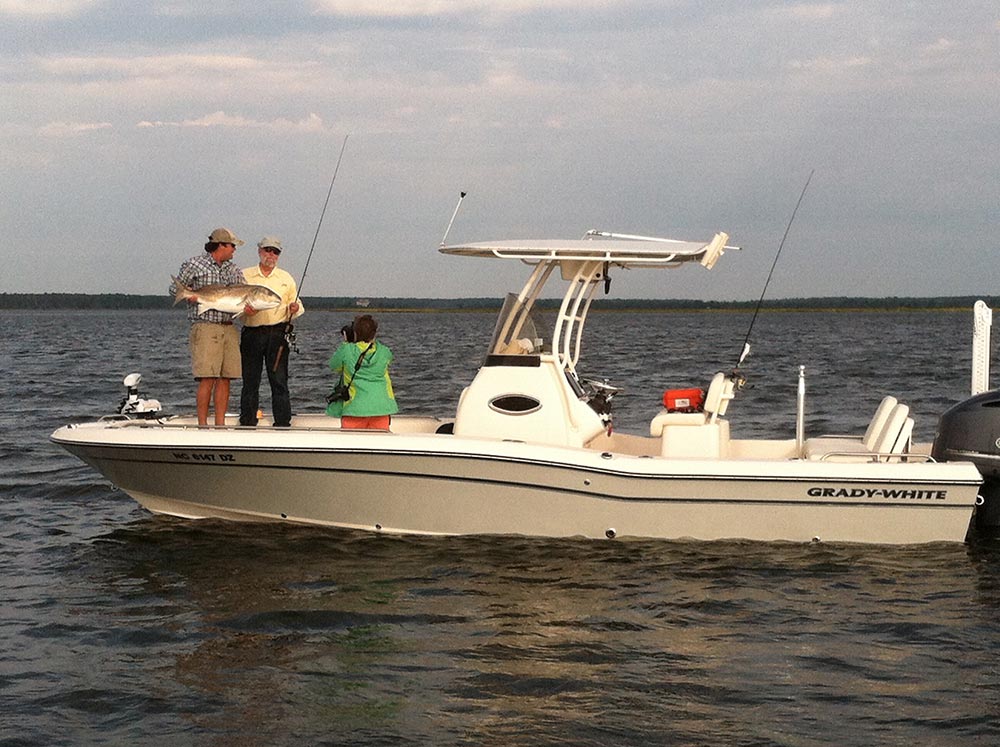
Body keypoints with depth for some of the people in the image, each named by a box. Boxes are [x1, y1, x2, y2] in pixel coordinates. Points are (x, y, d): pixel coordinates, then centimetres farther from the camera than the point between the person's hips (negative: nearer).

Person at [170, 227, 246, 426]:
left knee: (225, 378, 4)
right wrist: (191, 297, -13)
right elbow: (175, 288, 5)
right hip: (205, 326, -6)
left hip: (228, 327, 6)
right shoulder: (195, 264, 0)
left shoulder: (233, 269, 16)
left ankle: (220, 424, 9)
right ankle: (202, 425, -6)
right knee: (207, 378, -11)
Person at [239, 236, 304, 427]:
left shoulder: (286, 278, 15)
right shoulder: (244, 276, 10)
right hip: (251, 333, 0)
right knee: (250, 382, 2)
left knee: (279, 381, -4)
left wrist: (295, 308, -7)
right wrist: (244, 309, -12)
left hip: (277, 333, 0)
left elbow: (295, 304, 16)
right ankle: (247, 423, 9)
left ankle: (283, 424, -2)